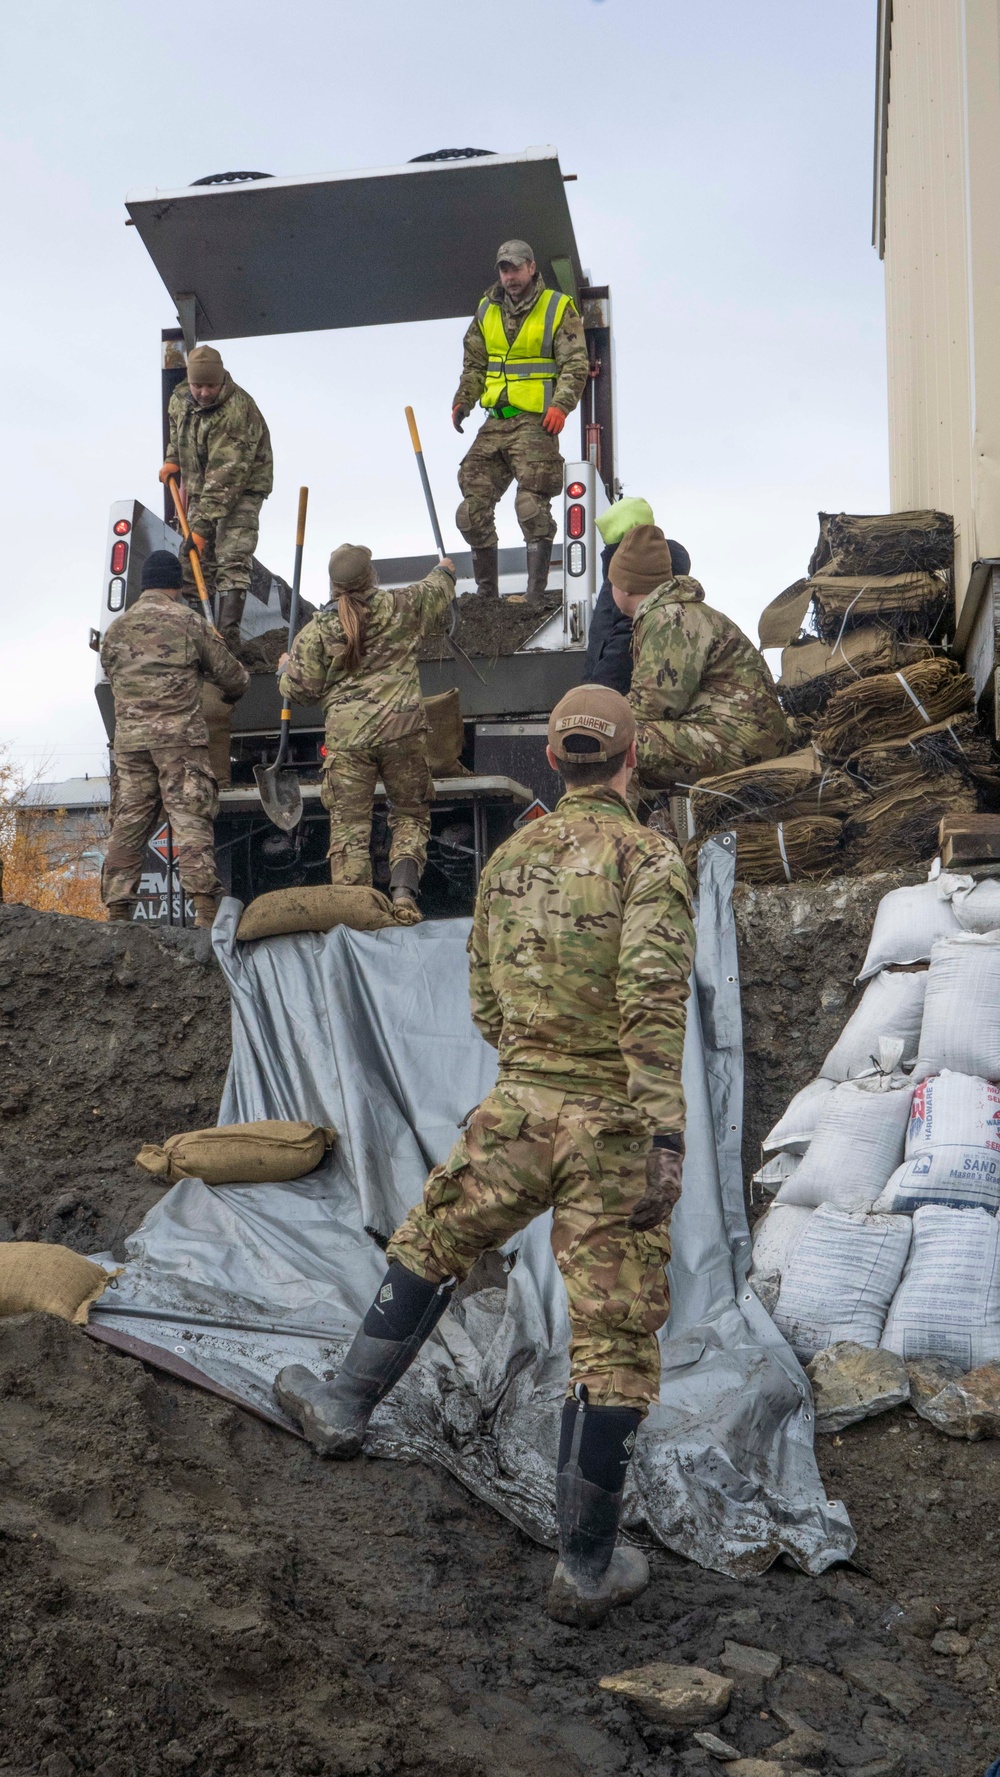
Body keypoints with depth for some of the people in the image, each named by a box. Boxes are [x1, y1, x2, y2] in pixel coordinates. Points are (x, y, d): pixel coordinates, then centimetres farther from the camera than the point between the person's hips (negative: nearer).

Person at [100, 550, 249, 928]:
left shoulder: (117, 628, 13)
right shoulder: (187, 620, 2)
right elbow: (228, 673, 8)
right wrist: (234, 691, 30)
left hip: (129, 737, 4)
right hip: (180, 735, -4)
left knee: (128, 822, 7)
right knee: (190, 818, -7)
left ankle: (117, 909, 6)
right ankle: (205, 906, -15)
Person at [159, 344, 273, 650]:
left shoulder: (239, 411, -30)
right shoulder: (180, 398, -6)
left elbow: (225, 477, -34)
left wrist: (202, 525, -37)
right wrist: (173, 460, 7)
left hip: (243, 487, -7)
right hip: (201, 488, 7)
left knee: (232, 561, -18)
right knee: (193, 561, 6)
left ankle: (228, 634, -20)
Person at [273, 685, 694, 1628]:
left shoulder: (508, 859, 9)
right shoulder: (648, 858, -10)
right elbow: (654, 1001, -22)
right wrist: (667, 1142, -23)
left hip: (518, 1110, 4)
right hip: (616, 1128, -3)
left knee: (428, 1246, 28)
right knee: (616, 1342, 5)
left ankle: (345, 1406, 41)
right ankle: (587, 1567, 12)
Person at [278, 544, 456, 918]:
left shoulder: (317, 629, -1)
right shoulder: (401, 606, 3)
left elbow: (299, 690, 3)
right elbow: (437, 592, 25)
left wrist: (285, 668, 25)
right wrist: (445, 571, 48)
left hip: (347, 737, -1)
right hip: (402, 729, 1)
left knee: (349, 825, 4)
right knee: (411, 816, 13)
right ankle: (403, 891, -6)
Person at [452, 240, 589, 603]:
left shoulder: (559, 309, 0)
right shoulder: (487, 310, 15)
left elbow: (576, 365, -5)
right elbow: (474, 364, 22)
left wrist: (561, 405, -19)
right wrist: (463, 400, 7)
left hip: (535, 423, -6)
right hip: (495, 423, 6)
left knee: (532, 507, -15)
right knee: (473, 508, 2)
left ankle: (535, 596, -10)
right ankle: (486, 595, 14)